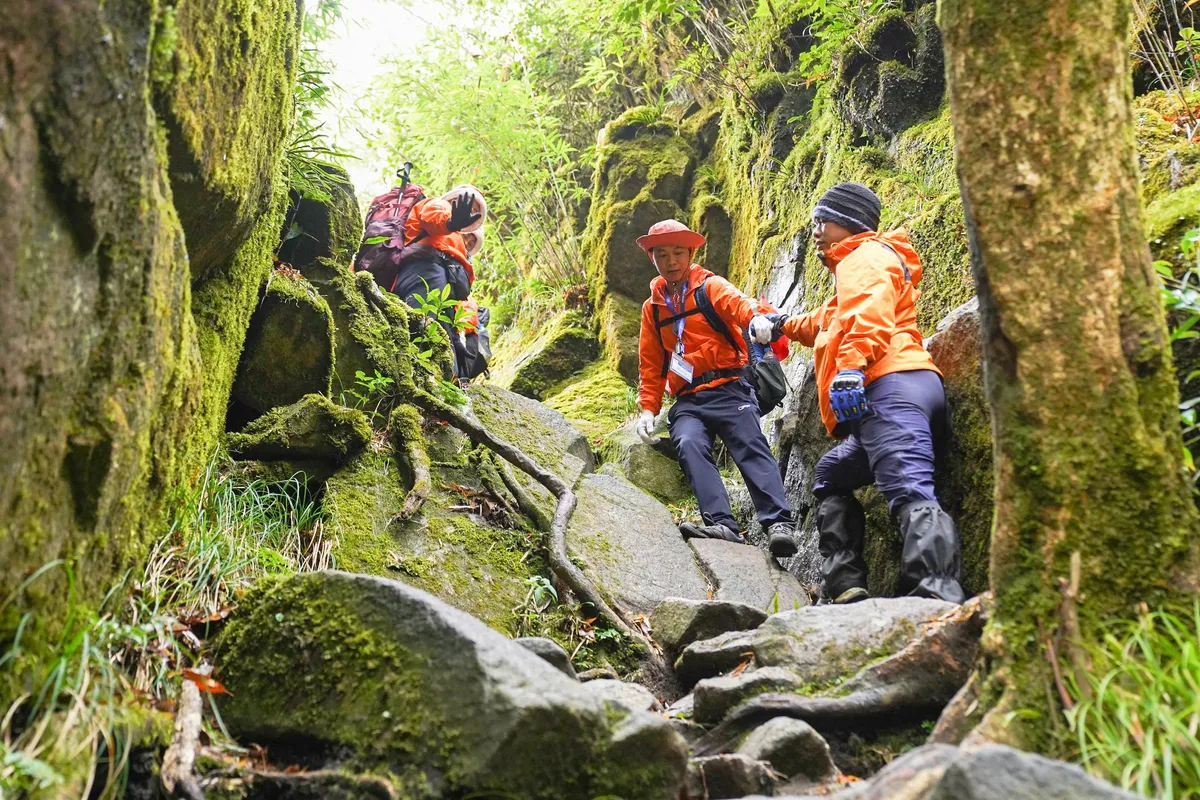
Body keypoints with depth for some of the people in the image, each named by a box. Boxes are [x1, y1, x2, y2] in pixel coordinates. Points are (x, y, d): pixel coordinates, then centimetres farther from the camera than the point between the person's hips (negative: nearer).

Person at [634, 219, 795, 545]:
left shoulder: (710, 286, 8)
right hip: (687, 401, 3)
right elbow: (650, 365, 22)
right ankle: (723, 524, -36)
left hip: (728, 388, -2)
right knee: (689, 445, -25)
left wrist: (756, 317, -39)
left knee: (751, 447, -19)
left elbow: (737, 303, -15)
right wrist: (648, 408, 10)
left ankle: (778, 522, -27)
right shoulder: (652, 307, 20)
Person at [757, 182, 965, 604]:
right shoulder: (856, 267, 38)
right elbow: (829, 324, 57)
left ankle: (939, 598, -41)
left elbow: (868, 314, -16)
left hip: (891, 387, -11)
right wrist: (786, 325, 68)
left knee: (910, 493, -26)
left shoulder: (866, 255, 7)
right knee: (831, 476, 20)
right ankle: (846, 590, 9)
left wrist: (850, 369, -29)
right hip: (888, 398, 11)